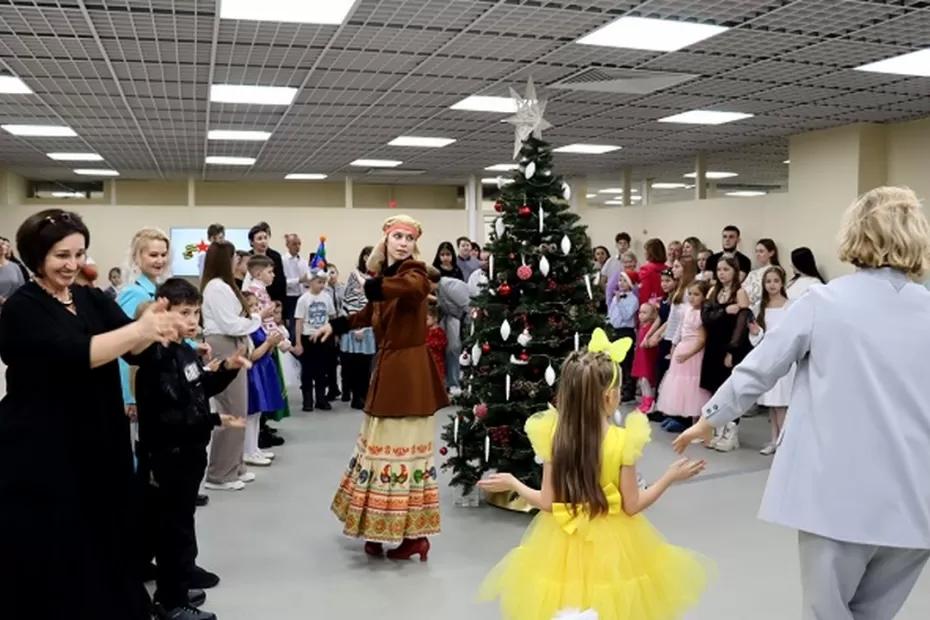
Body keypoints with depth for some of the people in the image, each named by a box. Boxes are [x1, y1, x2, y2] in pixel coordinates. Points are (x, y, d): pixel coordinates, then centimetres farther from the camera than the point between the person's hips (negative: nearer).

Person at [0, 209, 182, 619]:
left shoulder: (92, 300, 7)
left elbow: (133, 349, -8)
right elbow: (72, 353, -26)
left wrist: (152, 330, -29)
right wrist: (138, 328, -33)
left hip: (97, 445, 5)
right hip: (40, 453, -5)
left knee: (104, 542, 13)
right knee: (54, 558, 5)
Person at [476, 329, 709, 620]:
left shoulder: (554, 437, -13)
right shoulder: (623, 441, -18)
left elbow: (547, 503, -10)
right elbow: (632, 506, -12)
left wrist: (511, 483, 6)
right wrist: (671, 476, -3)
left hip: (565, 544, 2)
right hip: (610, 545, -2)